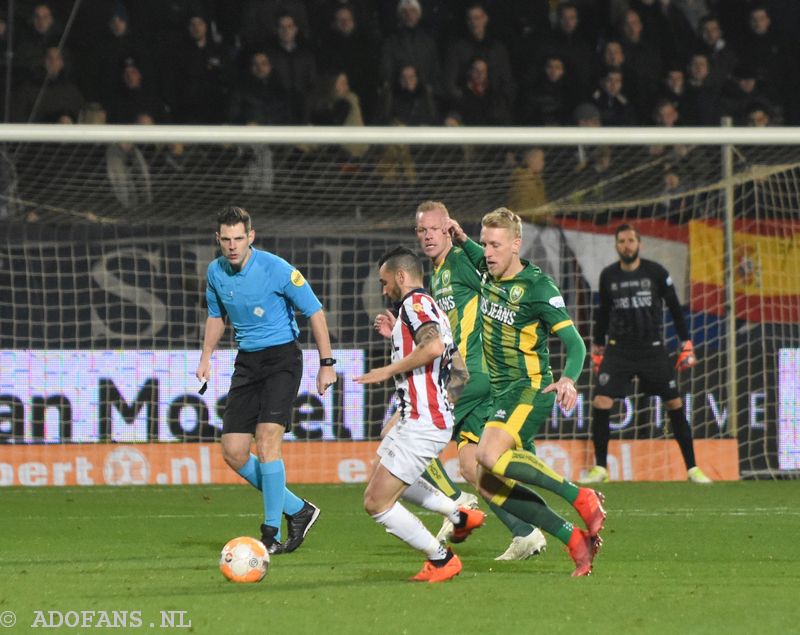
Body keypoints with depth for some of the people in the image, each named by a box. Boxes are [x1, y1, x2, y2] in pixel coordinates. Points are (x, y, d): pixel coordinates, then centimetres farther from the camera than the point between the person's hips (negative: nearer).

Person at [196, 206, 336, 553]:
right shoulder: (216, 272, 1)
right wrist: (206, 357, 9)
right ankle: (297, 510, 15)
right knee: (233, 452, -1)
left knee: (267, 439, -20)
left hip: (281, 358, -6)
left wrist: (326, 363, -10)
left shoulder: (276, 269, -16)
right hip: (246, 362, 6)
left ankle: (271, 533, -11)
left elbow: (315, 312, -9)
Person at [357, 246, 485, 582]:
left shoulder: (414, 302, -11)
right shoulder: (434, 310, 19)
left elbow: (434, 346, -30)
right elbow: (459, 373, 23)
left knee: (376, 502, -8)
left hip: (421, 425, -11)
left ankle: (441, 559, 0)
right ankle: (460, 515, 29)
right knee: (384, 481, 32)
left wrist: (389, 370, -20)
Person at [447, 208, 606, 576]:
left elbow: (575, 343, -18)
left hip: (530, 390, -8)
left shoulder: (537, 287, -15)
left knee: (490, 456, -31)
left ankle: (582, 498, -21)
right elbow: (480, 259, 34)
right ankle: (574, 539, 1)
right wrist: (461, 241, 12)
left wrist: (568, 379, -37)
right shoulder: (487, 272, 6)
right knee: (490, 486, -2)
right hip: (501, 393, 8)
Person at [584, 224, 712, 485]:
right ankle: (600, 468, -2)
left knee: (675, 404, -1)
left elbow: (674, 308, 5)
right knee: (600, 403, -14)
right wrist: (597, 349, 19)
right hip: (618, 350, 1)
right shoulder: (608, 276, 2)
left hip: (653, 348, -1)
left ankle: (692, 468, 9)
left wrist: (686, 345, 3)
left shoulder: (656, 272, -3)